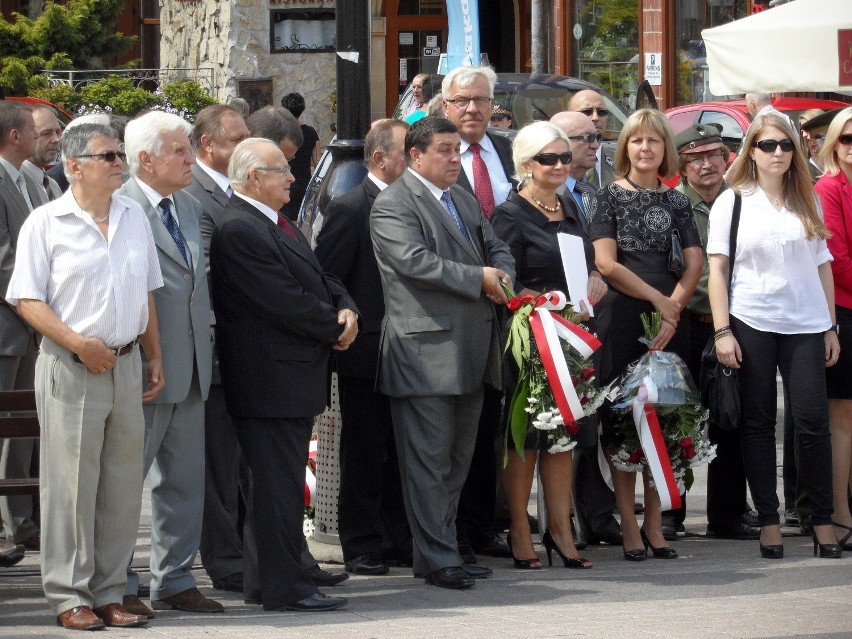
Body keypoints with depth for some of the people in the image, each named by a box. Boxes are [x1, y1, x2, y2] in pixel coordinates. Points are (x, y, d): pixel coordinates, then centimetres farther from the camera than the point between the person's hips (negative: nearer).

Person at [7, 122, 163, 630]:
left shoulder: (134, 217, 11)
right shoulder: (46, 223, -5)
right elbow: (28, 300, -8)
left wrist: (155, 359, 15)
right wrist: (78, 343, -17)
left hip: (127, 364, 5)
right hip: (71, 369, -5)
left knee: (123, 484, 7)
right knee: (71, 484, -3)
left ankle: (109, 593, 15)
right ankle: (69, 597, 5)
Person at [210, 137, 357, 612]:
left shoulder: (279, 225, 16)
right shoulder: (238, 230, -17)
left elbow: (319, 279, 19)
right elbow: (285, 302, -21)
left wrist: (346, 309, -1)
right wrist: (336, 328, -9)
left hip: (297, 376, 10)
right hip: (272, 379, -10)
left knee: (286, 482, 14)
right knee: (279, 482, -6)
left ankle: (288, 577, 20)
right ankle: (286, 588, -3)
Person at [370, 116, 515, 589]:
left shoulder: (464, 200, 20)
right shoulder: (393, 204, -8)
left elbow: (496, 250, 21)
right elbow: (416, 261, -20)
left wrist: (502, 274, -3)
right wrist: (479, 278, -17)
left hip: (471, 351, 9)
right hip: (426, 350, -9)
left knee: (458, 459, 13)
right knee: (429, 459, -6)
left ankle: (443, 548, 21)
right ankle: (437, 559, -4)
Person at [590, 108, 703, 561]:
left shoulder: (676, 202, 12)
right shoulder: (610, 197, 3)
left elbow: (694, 265, 5)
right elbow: (606, 263, -6)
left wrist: (672, 310, -9)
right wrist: (658, 299, -8)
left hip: (668, 318, 3)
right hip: (621, 317, -3)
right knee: (620, 420, -4)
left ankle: (654, 524, 9)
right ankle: (629, 527, -1)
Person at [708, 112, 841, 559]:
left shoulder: (808, 203, 11)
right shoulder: (732, 202, 4)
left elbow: (823, 265, 12)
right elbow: (716, 268, 1)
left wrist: (831, 327, 8)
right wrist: (722, 331, -7)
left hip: (805, 324, 1)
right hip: (751, 324, -1)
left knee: (813, 420, -5)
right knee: (758, 422, 2)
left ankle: (822, 521, 3)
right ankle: (768, 522, 6)